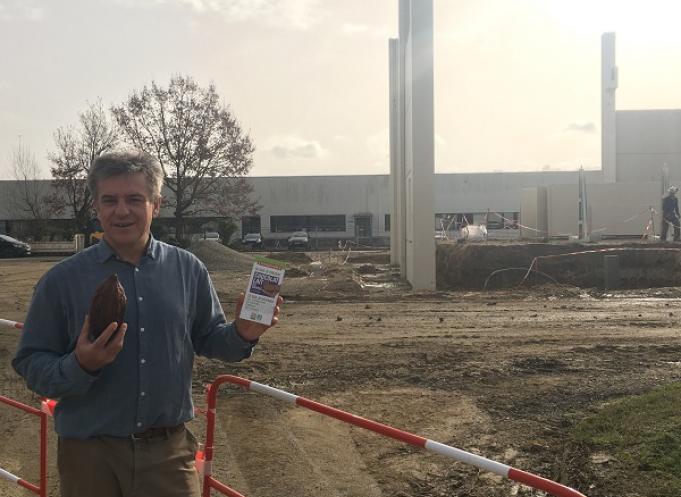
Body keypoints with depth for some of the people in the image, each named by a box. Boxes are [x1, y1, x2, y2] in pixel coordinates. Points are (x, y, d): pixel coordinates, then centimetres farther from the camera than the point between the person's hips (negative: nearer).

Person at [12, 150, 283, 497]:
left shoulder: (188, 270, 1)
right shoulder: (62, 280, -5)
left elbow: (208, 338, 11)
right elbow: (30, 365, -3)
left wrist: (241, 334, -10)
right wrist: (80, 366, -22)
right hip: (90, 455, -1)